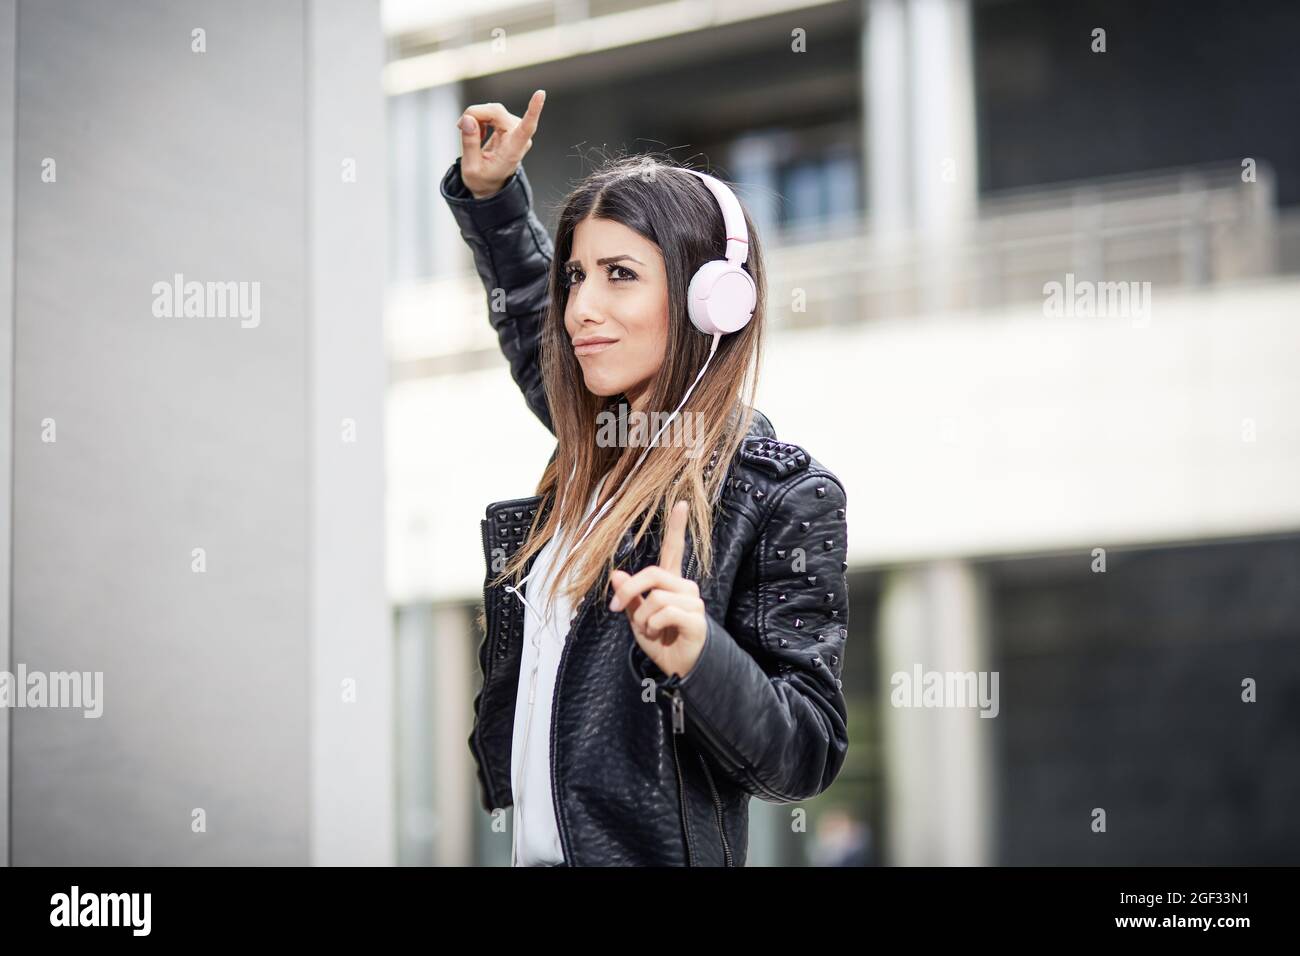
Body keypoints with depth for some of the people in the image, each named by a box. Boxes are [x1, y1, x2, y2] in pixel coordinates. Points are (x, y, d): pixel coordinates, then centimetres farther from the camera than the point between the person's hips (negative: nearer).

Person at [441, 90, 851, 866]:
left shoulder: (784, 496, -15)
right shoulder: (598, 452, 4)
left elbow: (808, 754, -16)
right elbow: (526, 307, 25)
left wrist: (698, 657, -31)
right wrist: (490, 190, 12)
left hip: (655, 852, -7)